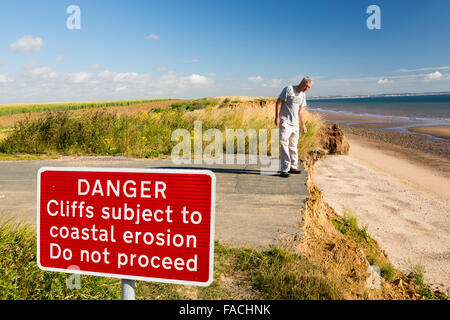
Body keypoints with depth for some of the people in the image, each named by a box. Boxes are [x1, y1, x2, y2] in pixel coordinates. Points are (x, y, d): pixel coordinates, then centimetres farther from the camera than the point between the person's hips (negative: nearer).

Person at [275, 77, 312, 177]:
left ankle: (293, 167, 22)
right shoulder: (288, 89, -7)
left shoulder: (303, 95, 13)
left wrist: (303, 125, 21)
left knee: (293, 145, 12)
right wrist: (277, 117, -17)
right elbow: (278, 102, -9)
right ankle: (285, 169, -13)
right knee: (284, 144, -13)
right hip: (285, 122, -7)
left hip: (295, 123, 7)